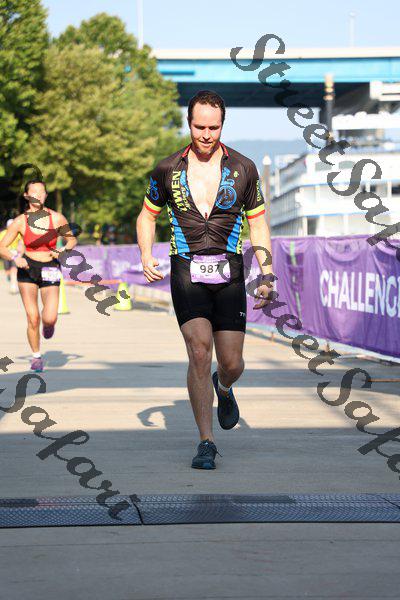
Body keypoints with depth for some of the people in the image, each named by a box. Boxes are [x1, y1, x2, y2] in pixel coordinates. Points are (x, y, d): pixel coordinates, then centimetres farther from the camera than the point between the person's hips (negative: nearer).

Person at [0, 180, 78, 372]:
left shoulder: (57, 218, -6)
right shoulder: (20, 221, -7)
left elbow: (72, 239, 10)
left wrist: (62, 250, -10)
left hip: (50, 270, 0)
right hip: (27, 268, 0)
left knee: (50, 319, -15)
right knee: (33, 318, -8)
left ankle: (48, 324, 25)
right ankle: (36, 356, 15)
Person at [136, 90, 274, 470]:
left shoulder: (243, 169, 3)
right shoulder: (168, 170, 2)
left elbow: (257, 224, 9)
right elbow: (147, 215, 16)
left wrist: (267, 275, 0)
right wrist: (146, 256, -1)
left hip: (229, 275, 1)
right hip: (187, 274, -1)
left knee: (232, 364, 0)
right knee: (200, 352, -16)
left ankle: (223, 387, 39)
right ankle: (206, 443, -7)